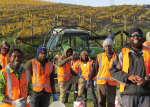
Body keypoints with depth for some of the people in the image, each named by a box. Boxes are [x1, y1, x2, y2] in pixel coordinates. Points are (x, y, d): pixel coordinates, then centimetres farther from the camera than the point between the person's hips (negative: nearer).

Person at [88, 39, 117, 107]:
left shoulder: (116, 57, 8)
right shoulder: (100, 56, 8)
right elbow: (94, 69, 8)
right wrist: (89, 79, 2)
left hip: (112, 83, -1)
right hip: (101, 83, 1)